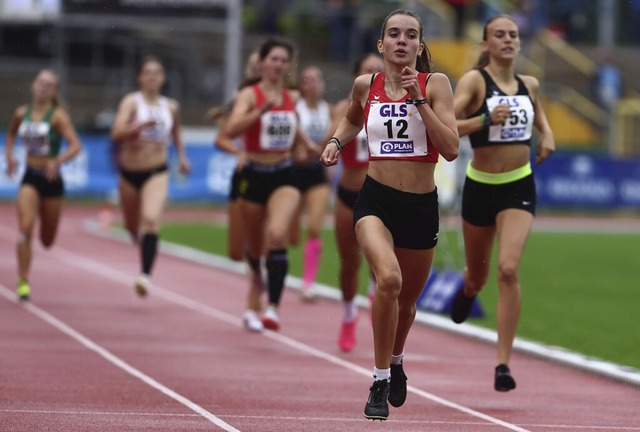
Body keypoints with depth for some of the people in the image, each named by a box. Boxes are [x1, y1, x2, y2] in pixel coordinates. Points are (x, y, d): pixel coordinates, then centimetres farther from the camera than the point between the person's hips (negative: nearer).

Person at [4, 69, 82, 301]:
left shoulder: (58, 116, -10)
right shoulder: (21, 113, 3)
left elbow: (75, 145, -19)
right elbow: (12, 134, 24)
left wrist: (58, 161, -36)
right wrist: (9, 156, 7)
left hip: (51, 179, -2)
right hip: (30, 178, 2)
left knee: (47, 241, 10)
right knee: (25, 228, -19)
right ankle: (23, 281, -12)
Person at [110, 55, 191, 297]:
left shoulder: (171, 107, 3)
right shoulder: (131, 102, -9)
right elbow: (116, 133, -24)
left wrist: (182, 155, 13)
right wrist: (140, 125, -38)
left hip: (157, 172, 0)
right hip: (129, 172, 0)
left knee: (151, 220, -24)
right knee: (132, 226, 16)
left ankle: (146, 275, -30)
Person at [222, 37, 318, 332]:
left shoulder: (293, 98, 6)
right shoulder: (250, 95, -7)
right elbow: (230, 130, -24)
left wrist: (304, 143, 7)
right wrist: (262, 109, -34)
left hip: (284, 177, 1)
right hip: (255, 176, -1)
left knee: (277, 234, -25)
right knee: (256, 246, 12)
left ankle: (273, 307, -29)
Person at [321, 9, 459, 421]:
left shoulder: (436, 84, -6)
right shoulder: (366, 86, 1)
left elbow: (451, 149, -16)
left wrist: (419, 100, -20)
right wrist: (337, 141, 6)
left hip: (422, 205, 1)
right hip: (376, 200, -1)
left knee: (407, 299, 18)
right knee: (389, 278, -29)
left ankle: (395, 360, 52)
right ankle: (380, 382, -15)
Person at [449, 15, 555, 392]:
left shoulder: (530, 85, 4)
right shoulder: (475, 80, -10)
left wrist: (548, 135, 9)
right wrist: (485, 120, -32)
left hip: (519, 187, 1)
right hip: (480, 187, -1)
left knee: (509, 270, -19)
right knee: (478, 275, 16)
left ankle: (504, 363, -15)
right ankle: (468, 292, 58)